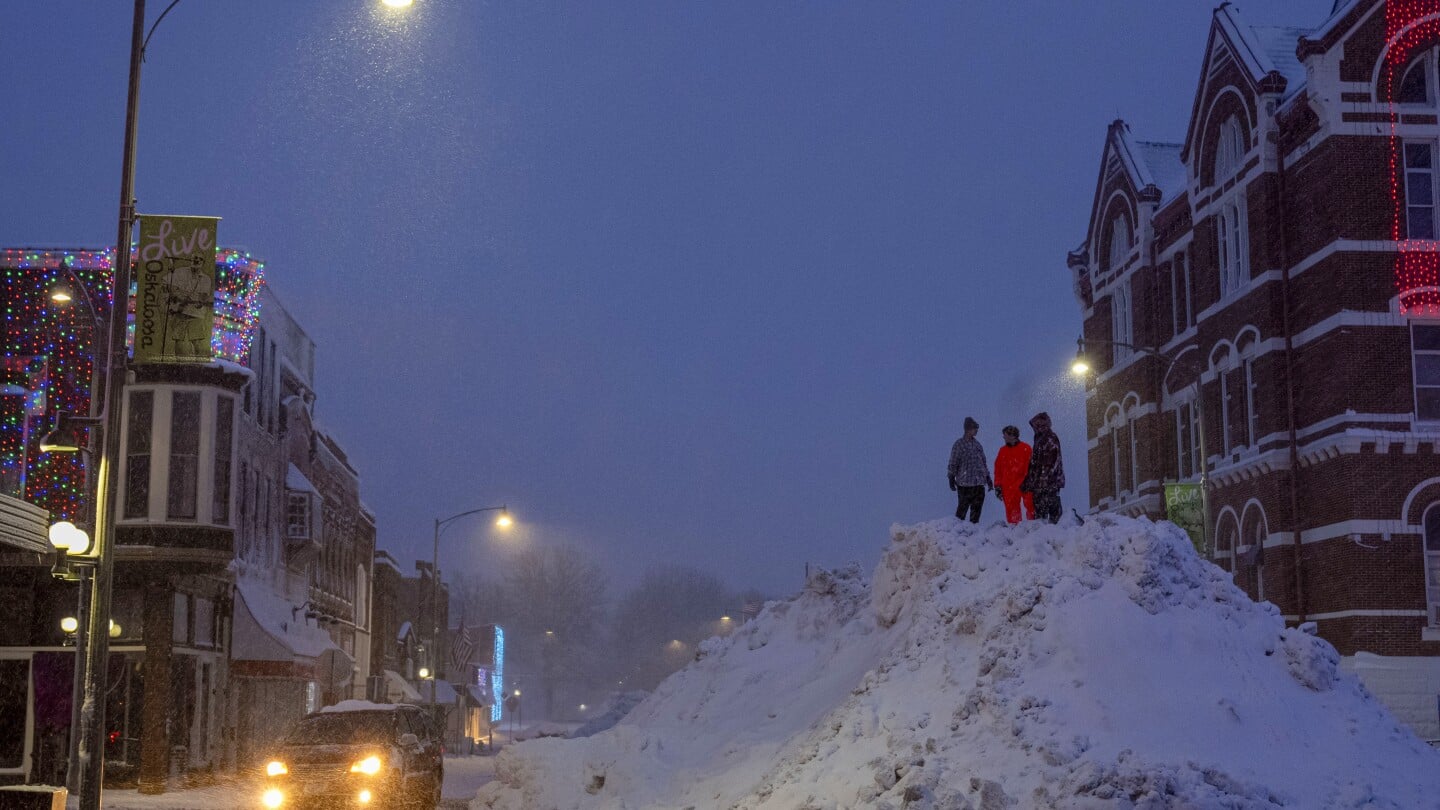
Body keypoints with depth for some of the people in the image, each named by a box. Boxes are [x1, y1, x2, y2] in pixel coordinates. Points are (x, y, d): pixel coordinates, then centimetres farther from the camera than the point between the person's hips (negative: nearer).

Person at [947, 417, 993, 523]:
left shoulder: (977, 444, 15)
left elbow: (983, 462, 22)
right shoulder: (959, 444, -3)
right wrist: (952, 478, -6)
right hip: (965, 483, -6)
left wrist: (988, 478, 20)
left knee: (977, 507, 5)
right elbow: (953, 463, -3)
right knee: (963, 507, -5)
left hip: (979, 483, 6)